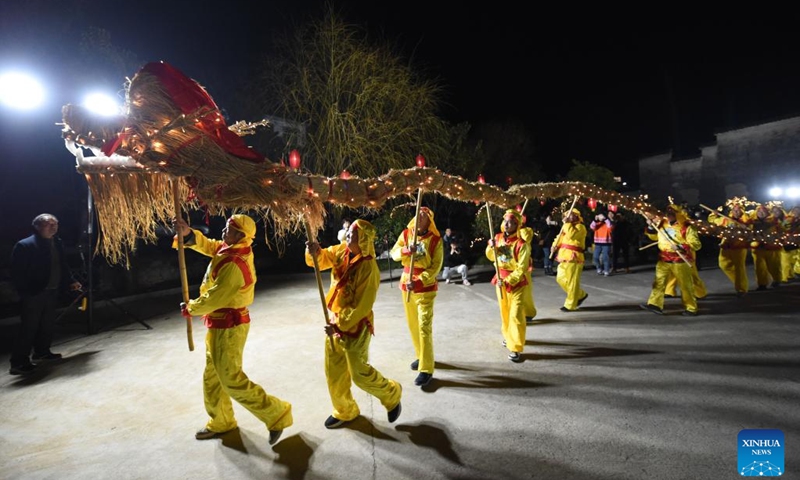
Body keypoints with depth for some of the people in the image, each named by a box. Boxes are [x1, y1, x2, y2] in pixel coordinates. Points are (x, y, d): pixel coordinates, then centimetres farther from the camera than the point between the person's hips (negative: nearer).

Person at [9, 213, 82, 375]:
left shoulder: (57, 243, 9)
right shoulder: (25, 245, -13)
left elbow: (63, 266, 18)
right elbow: (17, 272, -14)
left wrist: (71, 281, 14)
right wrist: (25, 292, -17)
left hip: (52, 292, 7)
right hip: (34, 294, -7)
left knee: (47, 325, 16)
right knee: (29, 327, -4)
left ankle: (42, 352, 33)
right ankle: (18, 363, 4)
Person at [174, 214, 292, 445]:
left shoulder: (234, 265, -28)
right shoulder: (234, 249, 0)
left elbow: (213, 299, -24)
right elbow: (208, 246, 12)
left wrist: (190, 309, -5)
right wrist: (188, 233, -6)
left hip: (228, 326, -10)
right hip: (219, 324, 10)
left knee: (231, 378, -3)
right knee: (213, 375, 20)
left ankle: (277, 414, 6)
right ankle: (220, 422, 38)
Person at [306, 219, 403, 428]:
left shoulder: (368, 268, -24)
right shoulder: (342, 252, -3)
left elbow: (361, 306, -22)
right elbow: (321, 259, 5)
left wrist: (339, 325, -19)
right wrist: (314, 252, -18)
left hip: (356, 325, -8)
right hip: (336, 321, 8)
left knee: (359, 373, 2)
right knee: (333, 371, 16)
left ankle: (392, 394, 29)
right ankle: (344, 411, 36)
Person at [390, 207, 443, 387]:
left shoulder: (435, 239, -9)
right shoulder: (406, 234, 3)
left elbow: (436, 266, -12)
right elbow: (394, 254, -3)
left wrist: (418, 282, -22)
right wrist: (406, 250, -24)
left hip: (426, 288, -5)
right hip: (406, 285, 5)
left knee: (424, 327, -8)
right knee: (413, 324, 15)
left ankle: (426, 369, -2)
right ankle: (421, 356, 34)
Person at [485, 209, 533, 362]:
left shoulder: (522, 244, -20)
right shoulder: (498, 238, -2)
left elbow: (521, 268, -20)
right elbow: (491, 257, 9)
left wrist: (508, 281, -28)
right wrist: (491, 247, -11)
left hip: (517, 283, -6)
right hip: (500, 280, 6)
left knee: (516, 315, -9)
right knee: (504, 312, 20)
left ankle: (515, 348, -1)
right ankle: (508, 336, 41)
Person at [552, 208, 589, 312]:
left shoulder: (580, 227, -8)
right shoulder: (567, 226, 21)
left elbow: (571, 234, -27)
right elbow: (560, 237, 21)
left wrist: (567, 223, -17)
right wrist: (555, 245, 1)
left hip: (573, 259, -9)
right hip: (564, 258, 9)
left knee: (572, 282, -3)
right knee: (560, 279, 12)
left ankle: (570, 305, 6)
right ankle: (580, 295, 27)